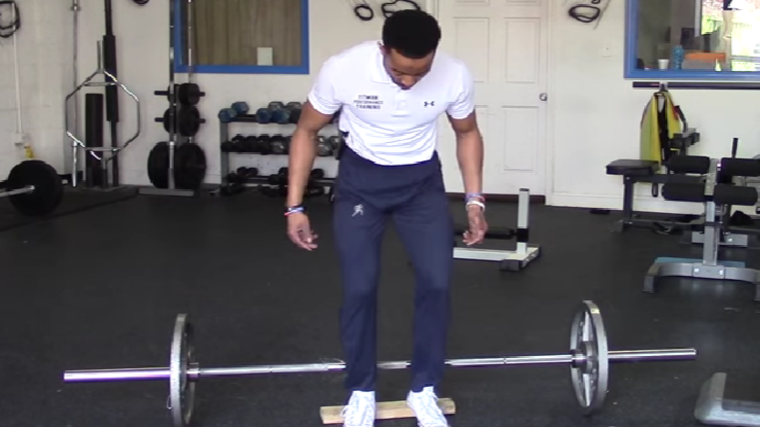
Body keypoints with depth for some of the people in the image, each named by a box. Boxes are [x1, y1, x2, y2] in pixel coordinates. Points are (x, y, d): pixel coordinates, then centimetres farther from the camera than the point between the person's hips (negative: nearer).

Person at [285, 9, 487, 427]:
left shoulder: (455, 76, -23)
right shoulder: (343, 69, -28)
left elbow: (467, 132, -1)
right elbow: (306, 131, -12)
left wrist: (474, 199, -7)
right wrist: (295, 206, -13)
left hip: (422, 180, 2)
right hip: (360, 179, -1)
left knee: (436, 283, -6)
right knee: (359, 288, -6)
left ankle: (424, 391, 13)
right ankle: (361, 393, 14)